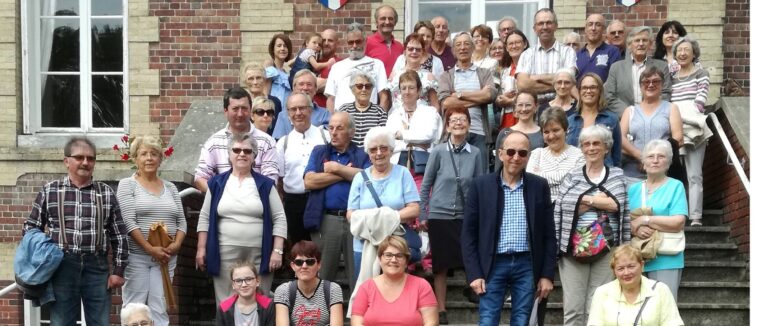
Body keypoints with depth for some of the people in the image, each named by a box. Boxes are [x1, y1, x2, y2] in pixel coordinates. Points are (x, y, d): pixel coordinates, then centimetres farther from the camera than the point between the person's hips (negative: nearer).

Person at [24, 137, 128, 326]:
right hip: (61, 267, -1)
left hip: (97, 267, 1)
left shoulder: (106, 193, 9)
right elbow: (30, 228, 11)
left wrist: (118, 270, 3)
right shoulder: (49, 191, 7)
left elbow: (119, 235, 8)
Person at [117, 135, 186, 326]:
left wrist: (176, 245, -8)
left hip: (166, 257, 4)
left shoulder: (170, 188, 14)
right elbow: (128, 221, -10)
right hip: (136, 256, -3)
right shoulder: (127, 185, 0)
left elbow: (181, 221, 11)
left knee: (159, 309, 3)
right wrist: (150, 249, -16)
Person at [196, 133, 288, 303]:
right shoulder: (217, 183, 8)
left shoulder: (265, 184, 6)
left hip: (259, 255, 0)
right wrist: (201, 249, 3)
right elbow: (205, 218, 10)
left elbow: (279, 219, 4)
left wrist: (277, 251, -5)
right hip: (225, 255, 0)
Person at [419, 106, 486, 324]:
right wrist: (422, 215, 0)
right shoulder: (438, 152, -2)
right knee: (441, 265, 7)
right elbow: (425, 185, 3)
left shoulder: (475, 153, 0)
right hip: (439, 215, 0)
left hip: (466, 216, 0)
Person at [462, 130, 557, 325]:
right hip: (493, 265, -1)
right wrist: (474, 274, -6)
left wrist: (547, 274, 1)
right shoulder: (481, 185, 1)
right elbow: (468, 233, 1)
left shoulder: (540, 186, 5)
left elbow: (548, 234, 6)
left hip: (527, 265, 1)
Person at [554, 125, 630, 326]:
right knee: (573, 308, -2)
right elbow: (558, 213, -1)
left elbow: (621, 208, -4)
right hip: (573, 249, 0)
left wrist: (586, 200, -7)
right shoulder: (571, 177, 7)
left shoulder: (617, 175, 9)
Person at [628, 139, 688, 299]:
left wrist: (644, 220, -9)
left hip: (665, 261, -4)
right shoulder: (633, 189, 15)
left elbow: (678, 222, -11)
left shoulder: (675, 186, 1)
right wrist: (635, 228, -12)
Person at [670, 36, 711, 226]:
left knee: (694, 175, -8)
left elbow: (700, 101, -3)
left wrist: (684, 117, -9)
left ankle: (695, 216, -11)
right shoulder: (671, 77, 18)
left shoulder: (701, 74, 7)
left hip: (693, 129, -3)